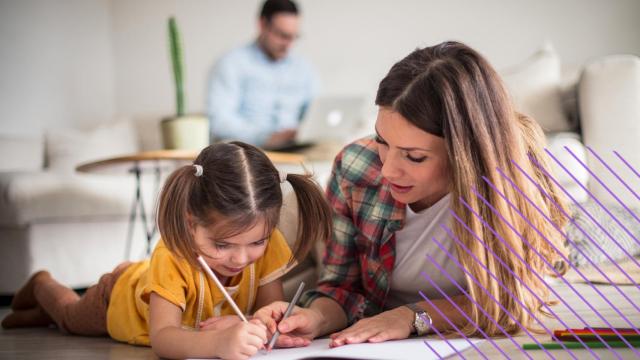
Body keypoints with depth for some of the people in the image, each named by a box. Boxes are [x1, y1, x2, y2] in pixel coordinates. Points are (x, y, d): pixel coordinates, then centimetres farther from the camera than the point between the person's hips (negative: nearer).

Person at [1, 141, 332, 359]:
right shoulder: (172, 256, -51)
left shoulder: (266, 243, -38)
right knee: (72, 317, 30)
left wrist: (242, 327, -56)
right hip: (121, 296, -3)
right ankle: (42, 286, 62)